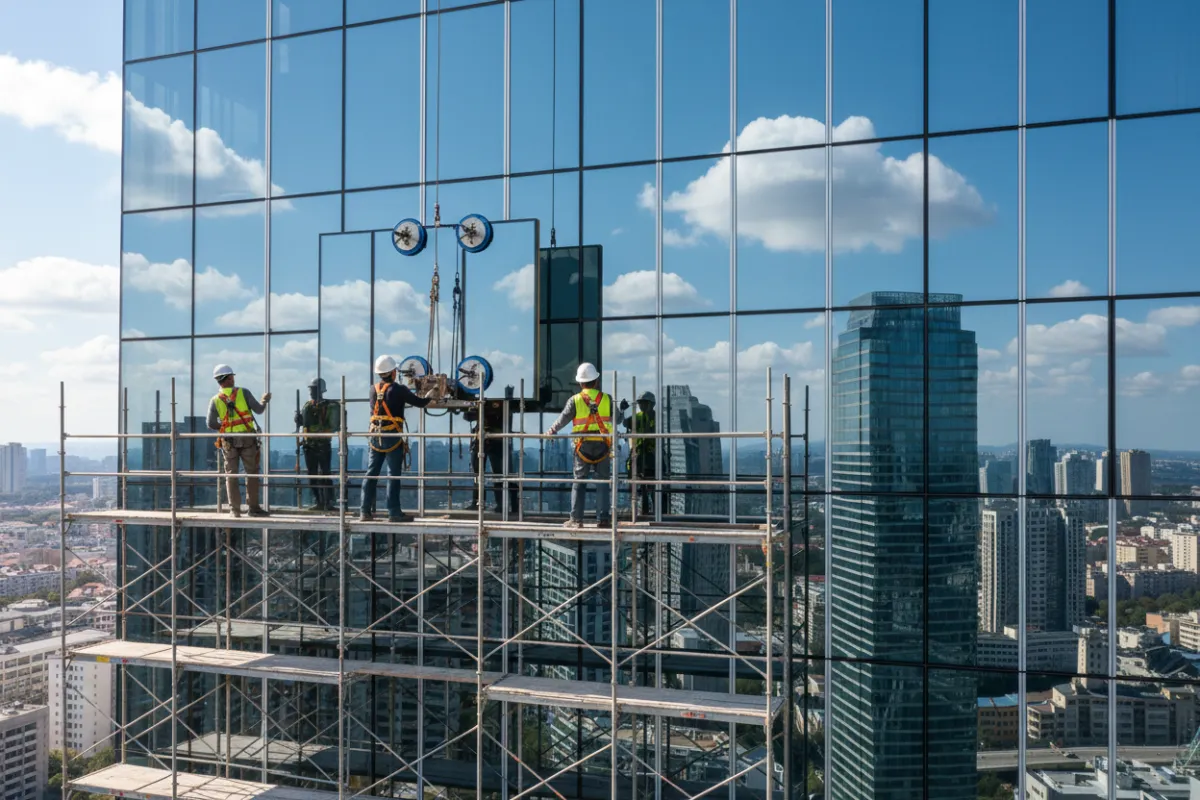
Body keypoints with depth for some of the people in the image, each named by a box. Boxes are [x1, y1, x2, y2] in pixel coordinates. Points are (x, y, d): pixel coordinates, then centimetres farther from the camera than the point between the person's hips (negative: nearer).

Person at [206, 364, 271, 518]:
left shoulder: (215, 400, 2)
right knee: (252, 473, 6)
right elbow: (259, 410, 2)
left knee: (231, 475, 8)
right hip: (247, 439, -2)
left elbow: (211, 424, -3)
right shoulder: (243, 392, -3)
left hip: (229, 441, 2)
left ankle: (235, 509, 6)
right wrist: (265, 401, 22)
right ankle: (253, 507, 6)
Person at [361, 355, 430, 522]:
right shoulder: (398, 389, -9)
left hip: (375, 436, 6)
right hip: (392, 436, -6)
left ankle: (365, 511, 12)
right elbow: (420, 403, -6)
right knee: (393, 475, -2)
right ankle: (394, 513, -2)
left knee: (371, 473, 9)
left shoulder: (374, 389, 8)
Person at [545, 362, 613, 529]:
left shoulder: (575, 400, -2)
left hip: (583, 445, 0)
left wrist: (552, 431, 3)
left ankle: (576, 519, 3)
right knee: (603, 481, 6)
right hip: (602, 445, 1)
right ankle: (603, 518, 2)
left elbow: (564, 418, -8)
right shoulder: (606, 399, 4)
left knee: (579, 481, 5)